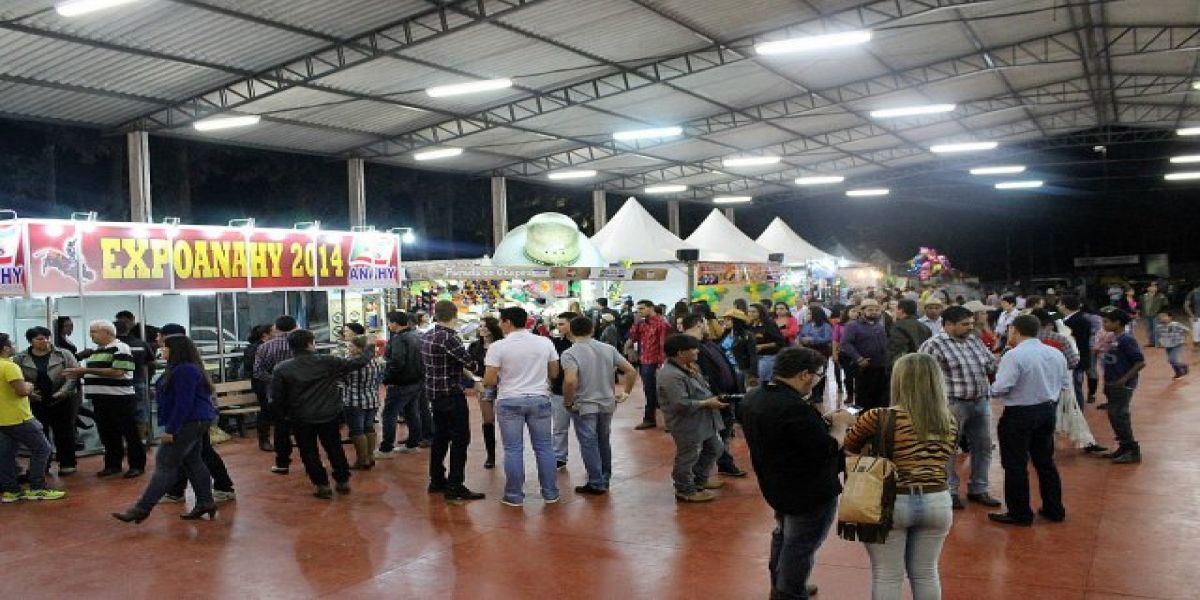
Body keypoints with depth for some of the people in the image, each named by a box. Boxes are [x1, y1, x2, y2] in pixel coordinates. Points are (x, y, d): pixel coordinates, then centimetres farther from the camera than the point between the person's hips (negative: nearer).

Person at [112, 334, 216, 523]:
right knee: (193, 462, 13)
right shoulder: (184, 369, 16)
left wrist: (170, 429, -22)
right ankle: (205, 503, 15)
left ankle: (142, 509, -5)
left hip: (189, 423, -11)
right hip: (195, 422, 11)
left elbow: (183, 403, -23)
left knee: (165, 465, -8)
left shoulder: (185, 370, -19)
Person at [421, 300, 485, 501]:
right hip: (451, 394, -9)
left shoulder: (427, 336, 6)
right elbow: (470, 364, -20)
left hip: (434, 392, 9)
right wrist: (475, 365, 3)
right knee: (460, 439, -3)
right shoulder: (449, 338, -20)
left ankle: (437, 480, 25)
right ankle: (455, 486, -3)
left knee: (440, 436, 17)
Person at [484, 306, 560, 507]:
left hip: (510, 401, -2)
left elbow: (489, 381, -10)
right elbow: (554, 374, 8)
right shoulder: (545, 343, 1)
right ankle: (550, 492, 17)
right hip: (540, 399, 3)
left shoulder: (498, 346, -9)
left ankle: (514, 495, 11)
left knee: (513, 449, 5)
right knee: (544, 446, 11)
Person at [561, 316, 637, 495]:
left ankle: (596, 484, 11)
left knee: (589, 444, 6)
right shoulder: (608, 349, 1)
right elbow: (631, 371, 0)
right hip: (607, 403, 5)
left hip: (584, 406, -5)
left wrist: (568, 402, -14)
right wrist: (626, 392, 10)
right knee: (604, 442, 20)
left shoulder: (569, 354, -14)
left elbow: (570, 381, -29)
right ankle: (605, 480, 31)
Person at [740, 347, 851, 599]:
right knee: (800, 547, 7)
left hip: (775, 485, 10)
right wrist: (839, 424, -9)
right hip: (810, 492, -9)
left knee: (783, 535, 27)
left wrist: (820, 420, 4)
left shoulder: (752, 397, -3)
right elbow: (829, 448, -26)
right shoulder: (794, 408, -32)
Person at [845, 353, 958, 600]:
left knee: (887, 576, 8)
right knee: (926, 573, 18)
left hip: (891, 503, -4)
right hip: (937, 502, 4)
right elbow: (947, 460, 14)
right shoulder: (950, 421, 0)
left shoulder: (880, 418, -15)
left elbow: (847, 447, 0)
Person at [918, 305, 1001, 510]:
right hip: (952, 404, -7)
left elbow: (992, 366, 17)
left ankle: (978, 489, 27)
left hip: (981, 402, 7)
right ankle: (950, 492, 16)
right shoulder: (933, 345, -11)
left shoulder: (975, 342, 11)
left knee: (982, 447, 13)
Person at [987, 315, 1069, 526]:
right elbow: (1065, 384, 12)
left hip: (1019, 414, -7)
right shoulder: (1056, 354, 4)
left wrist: (991, 389, -2)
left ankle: (1020, 513, 10)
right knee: (1045, 461, 19)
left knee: (1016, 465, 4)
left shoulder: (1014, 356, -19)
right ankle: (1054, 509, 28)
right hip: (1048, 411, 7)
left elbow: (1000, 389, -23)